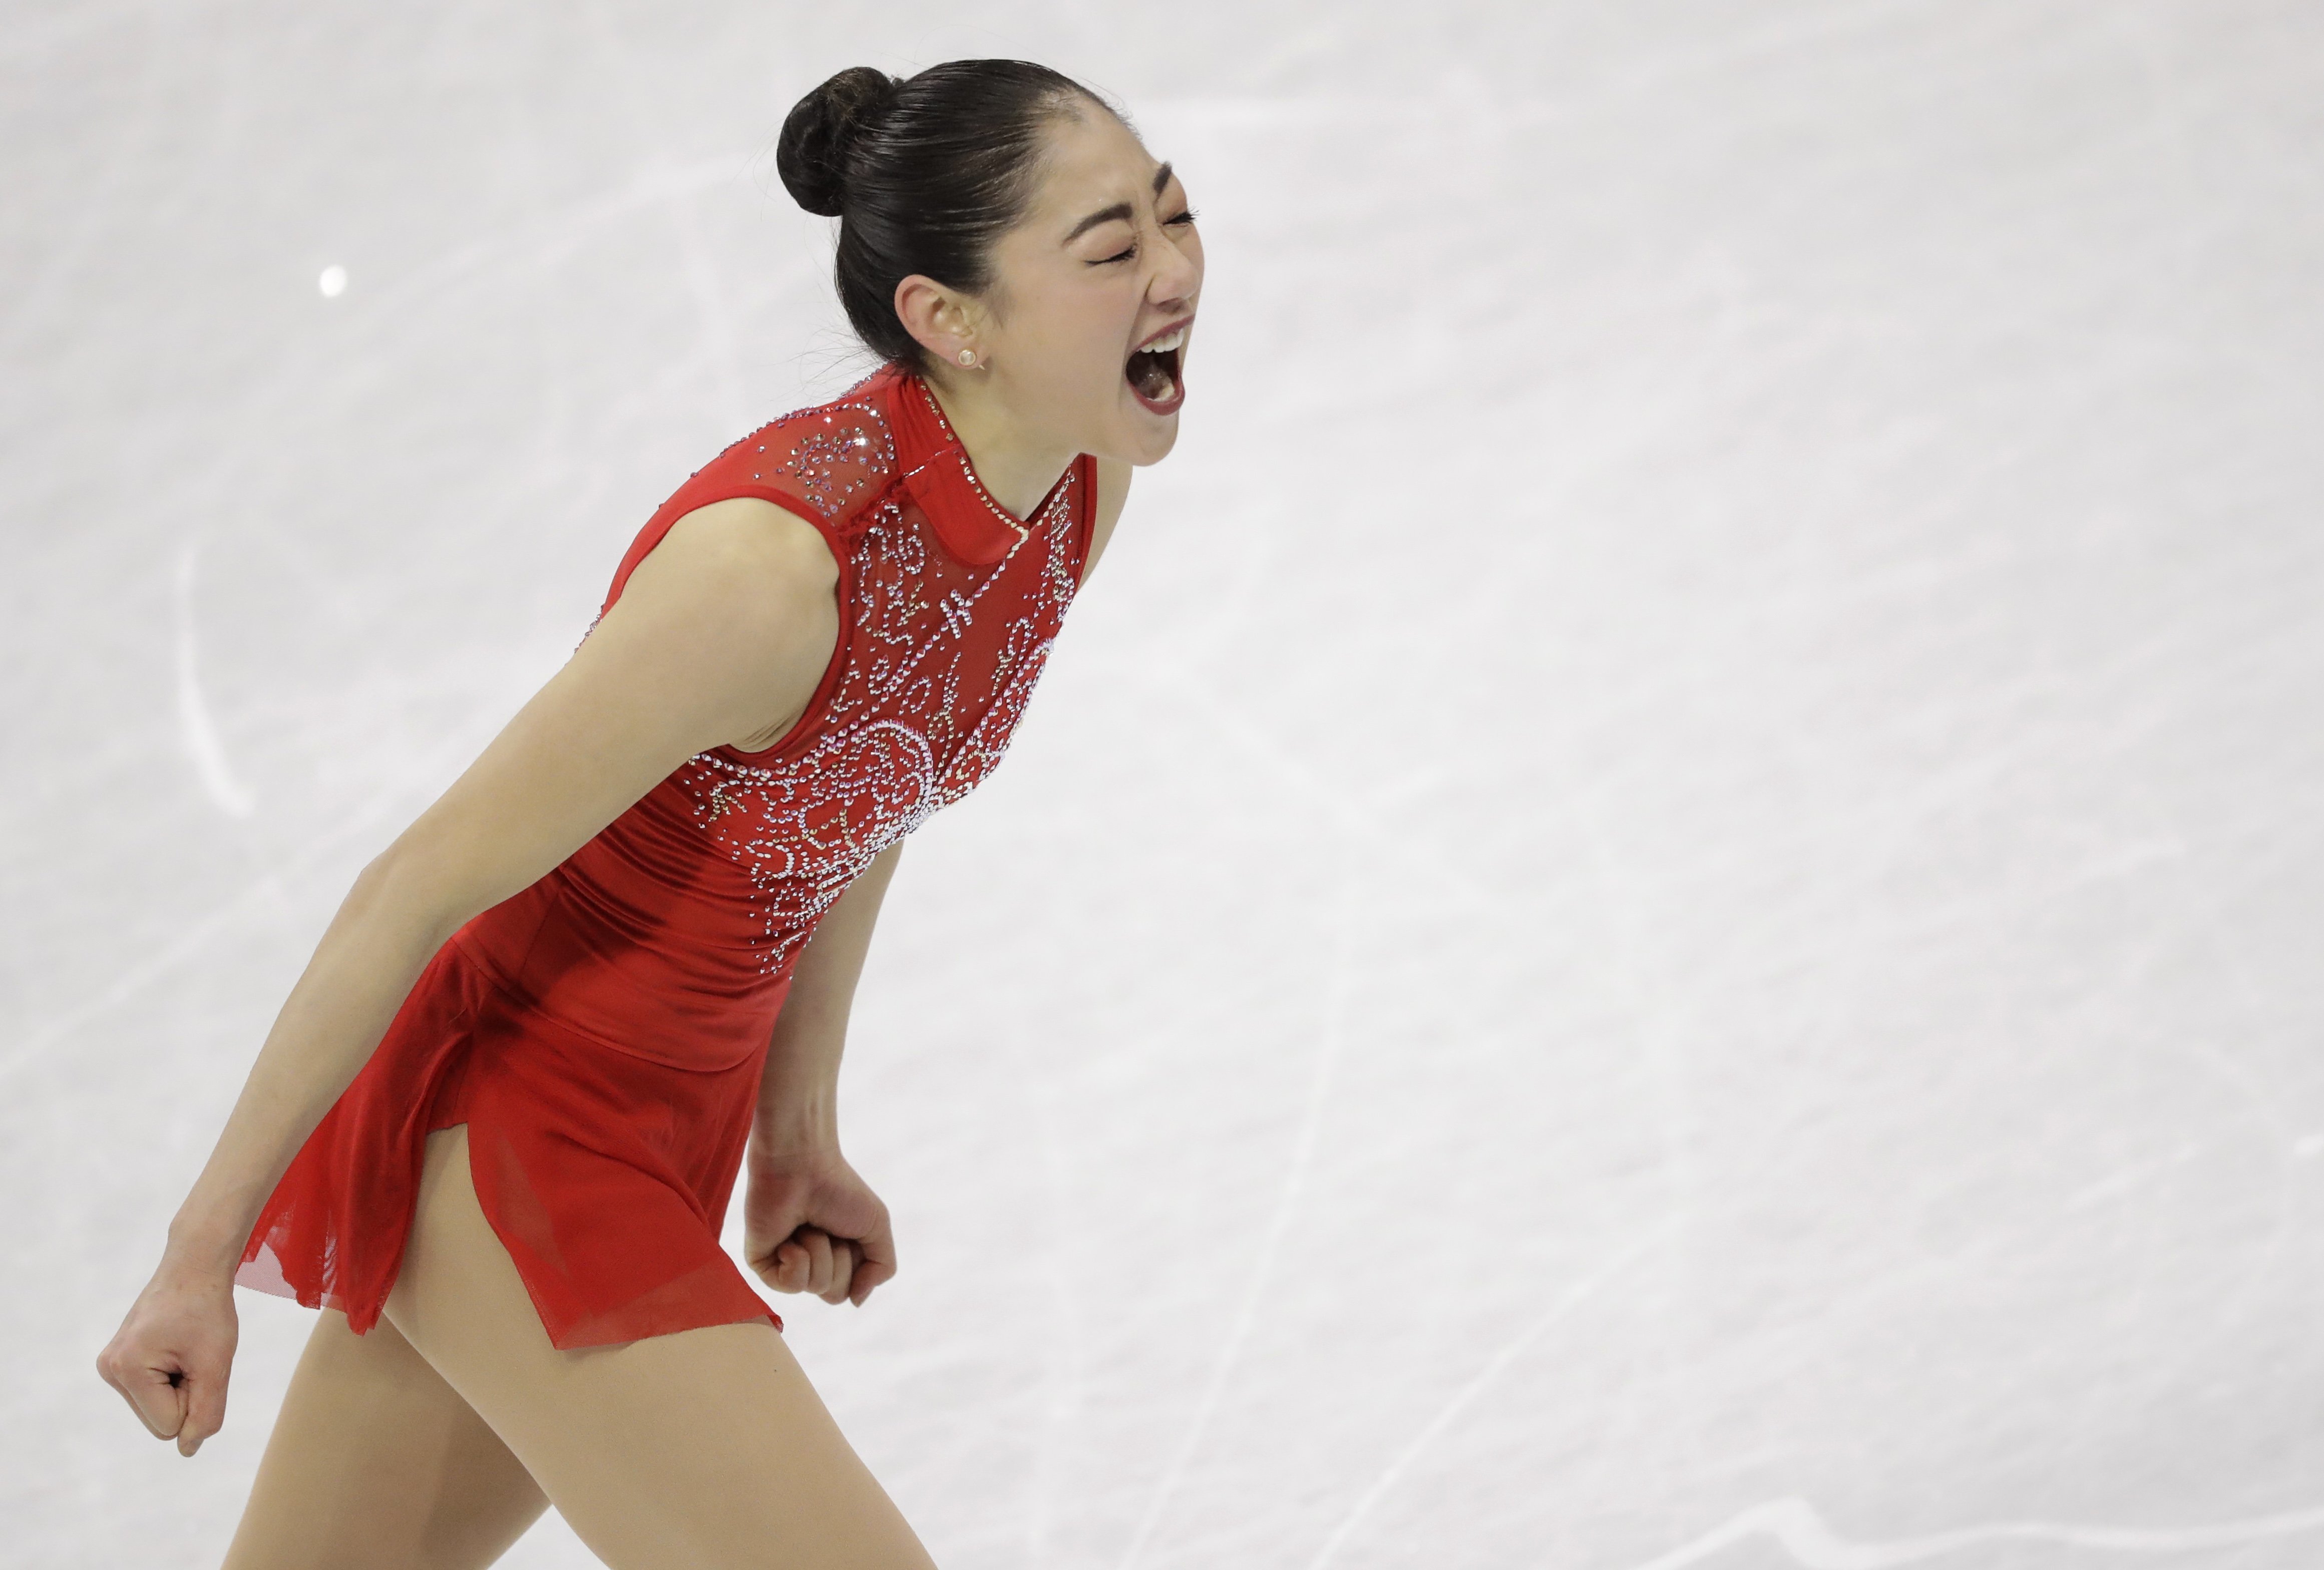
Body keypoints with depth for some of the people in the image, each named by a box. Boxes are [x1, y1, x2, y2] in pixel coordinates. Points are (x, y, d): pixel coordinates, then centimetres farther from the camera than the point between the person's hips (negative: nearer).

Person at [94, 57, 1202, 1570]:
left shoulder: (1078, 489, -6)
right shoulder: (777, 553, -30)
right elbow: (422, 885, -22)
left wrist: (796, 1130, 19)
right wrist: (201, 1249, -16)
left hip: (659, 1118, 8)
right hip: (497, 1139, -8)